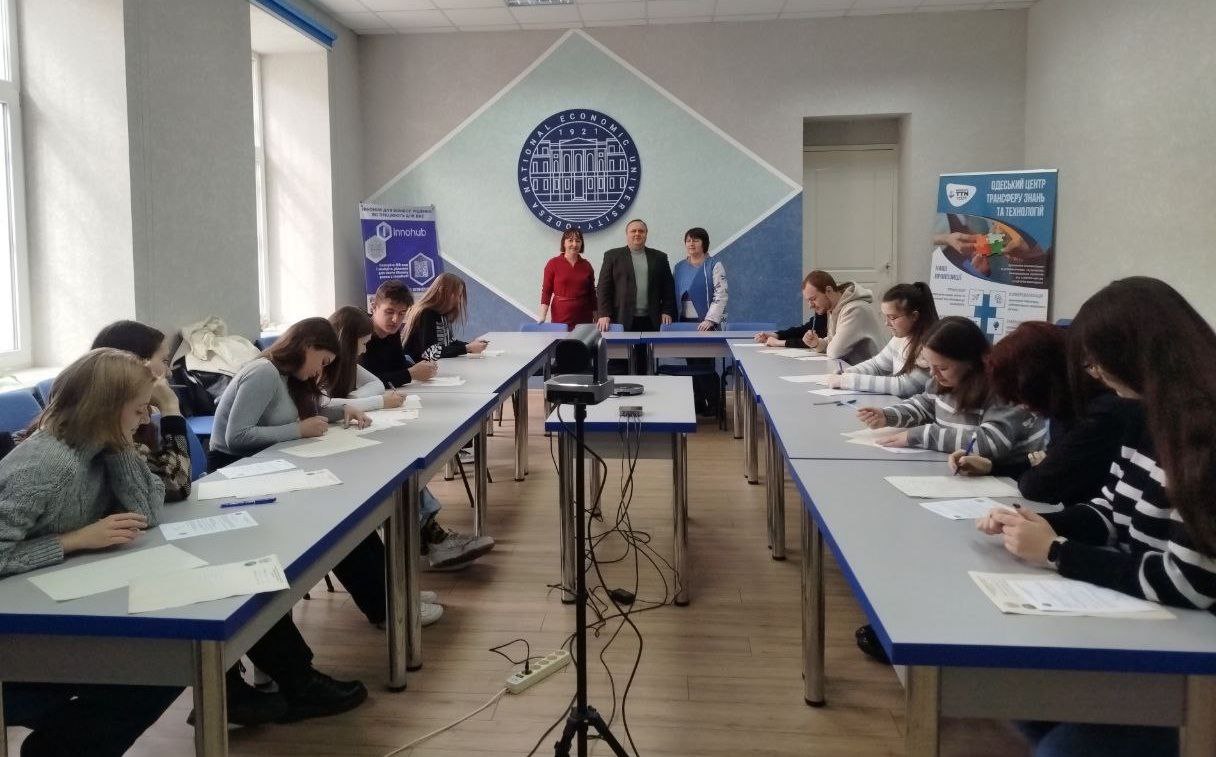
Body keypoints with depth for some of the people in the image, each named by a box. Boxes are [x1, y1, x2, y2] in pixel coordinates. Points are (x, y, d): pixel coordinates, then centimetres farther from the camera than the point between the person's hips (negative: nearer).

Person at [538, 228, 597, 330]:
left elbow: (592, 294, 12)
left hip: (584, 317, 2)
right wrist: (542, 316, -12)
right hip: (561, 317, -2)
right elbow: (546, 291, -2)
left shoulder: (586, 265, 7)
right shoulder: (553, 263, -1)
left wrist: (596, 319, 10)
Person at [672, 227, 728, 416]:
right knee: (692, 363, 6)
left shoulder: (714, 266, -3)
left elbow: (721, 295, -9)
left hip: (705, 323, -5)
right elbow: (673, 294, 16)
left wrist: (710, 320, -17)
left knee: (705, 363, -5)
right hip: (685, 322, 5)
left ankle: (713, 405, 6)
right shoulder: (679, 267, 13)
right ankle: (697, 404, 14)